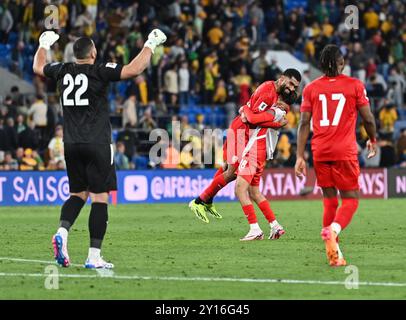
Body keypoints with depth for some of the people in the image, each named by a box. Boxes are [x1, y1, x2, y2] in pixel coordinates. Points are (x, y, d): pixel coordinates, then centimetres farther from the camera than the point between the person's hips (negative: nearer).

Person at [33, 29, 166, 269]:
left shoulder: (63, 71, 5)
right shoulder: (99, 71, -10)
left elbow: (38, 67, 26)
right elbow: (134, 69, -19)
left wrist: (44, 45, 43)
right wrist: (151, 45, -6)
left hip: (71, 145, 5)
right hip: (97, 145, -5)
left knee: (78, 194, 18)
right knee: (100, 198, -1)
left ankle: (62, 231, -9)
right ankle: (94, 256, -5)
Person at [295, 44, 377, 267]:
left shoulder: (311, 88, 6)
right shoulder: (354, 85, 0)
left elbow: (304, 124, 2)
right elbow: (368, 119, 1)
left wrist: (300, 156, 2)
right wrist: (373, 140, 20)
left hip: (320, 152, 3)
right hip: (345, 152, -3)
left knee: (329, 200, 12)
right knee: (350, 200, 4)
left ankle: (334, 254, 8)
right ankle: (333, 230, -27)